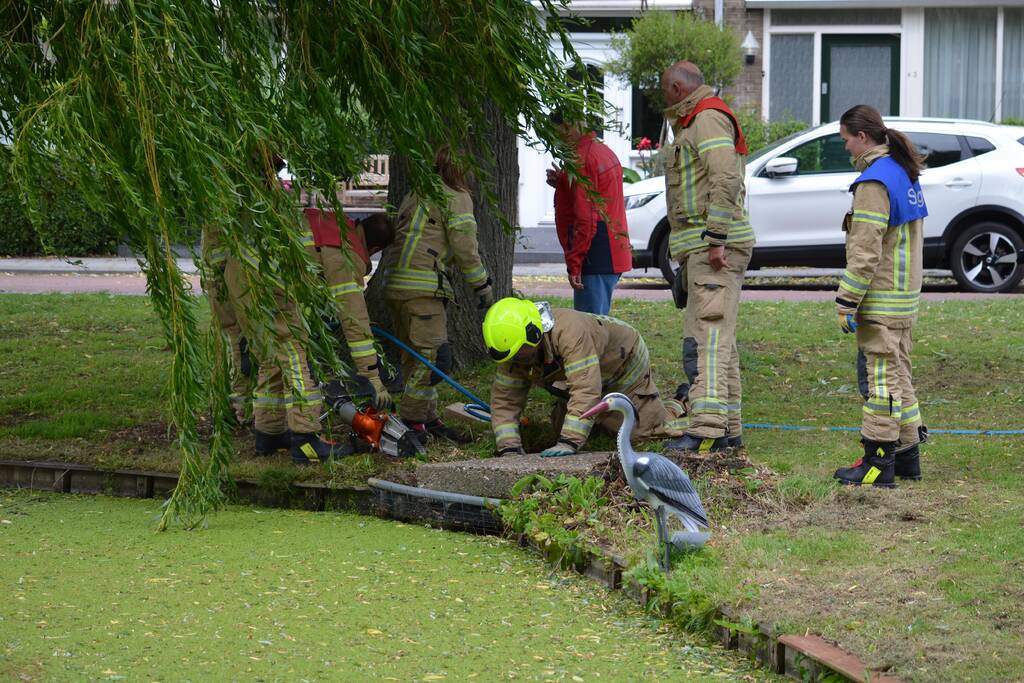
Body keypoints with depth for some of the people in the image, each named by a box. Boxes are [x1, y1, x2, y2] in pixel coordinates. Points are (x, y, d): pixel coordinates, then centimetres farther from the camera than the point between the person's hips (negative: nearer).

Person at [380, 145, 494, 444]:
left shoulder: (415, 195, 23)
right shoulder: (457, 198, -2)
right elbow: (464, 248, -5)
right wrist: (482, 284, 5)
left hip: (394, 283, 9)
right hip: (422, 285, -9)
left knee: (414, 354, 14)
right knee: (432, 354, -9)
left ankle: (428, 418, 19)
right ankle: (413, 420, -10)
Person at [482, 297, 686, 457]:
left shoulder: (569, 331, -47)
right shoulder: (513, 350, -24)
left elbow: (586, 390, -52)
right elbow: (503, 402, -19)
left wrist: (568, 444, -56)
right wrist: (509, 450, -32)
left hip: (623, 365, -7)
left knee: (644, 429, -3)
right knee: (562, 429, 10)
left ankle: (674, 411, 29)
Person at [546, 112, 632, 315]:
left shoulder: (581, 159, -15)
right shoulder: (605, 152, 16)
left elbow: (585, 218, -20)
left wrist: (574, 264, -19)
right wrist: (562, 184, 14)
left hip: (596, 258, -10)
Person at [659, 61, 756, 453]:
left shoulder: (709, 118, -10)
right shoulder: (696, 122, 25)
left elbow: (726, 178, -22)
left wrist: (716, 239, -25)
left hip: (714, 247, -11)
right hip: (705, 247, 11)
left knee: (708, 336, -17)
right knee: (718, 338, 12)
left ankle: (707, 429, -24)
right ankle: (729, 428, 15)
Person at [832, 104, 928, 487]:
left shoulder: (875, 182, -17)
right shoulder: (904, 175, 14)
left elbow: (865, 251, -20)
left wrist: (846, 302, -17)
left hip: (881, 302, -10)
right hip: (905, 297, 10)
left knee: (883, 377, -7)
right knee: (897, 373, 16)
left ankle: (879, 462, -4)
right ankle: (907, 456, 21)